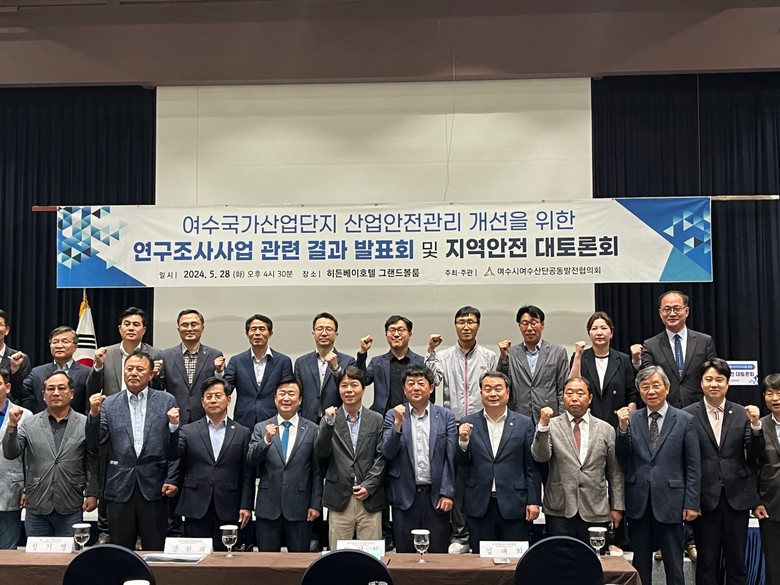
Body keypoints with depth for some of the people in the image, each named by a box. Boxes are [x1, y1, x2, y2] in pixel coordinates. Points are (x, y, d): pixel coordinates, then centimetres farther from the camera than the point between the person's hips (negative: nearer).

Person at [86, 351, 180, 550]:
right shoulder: (109, 404, 7)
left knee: (155, 551, 4)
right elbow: (94, 441, 2)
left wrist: (172, 480, -6)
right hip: (120, 488, 1)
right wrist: (94, 414, -14)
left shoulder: (166, 401, 3)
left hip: (154, 487, -1)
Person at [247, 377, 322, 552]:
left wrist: (316, 504, -1)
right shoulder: (261, 428, 5)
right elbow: (251, 460, -6)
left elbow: (317, 472, 3)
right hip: (268, 507, 1)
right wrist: (266, 440, -22)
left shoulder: (312, 430, 2)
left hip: (299, 509, -1)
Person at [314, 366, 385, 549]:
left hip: (370, 498, 0)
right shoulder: (330, 418, 6)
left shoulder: (376, 419, 6)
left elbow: (381, 457, 3)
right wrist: (329, 423, -17)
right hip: (339, 499, 0)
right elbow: (320, 453, -4)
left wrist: (369, 485, -8)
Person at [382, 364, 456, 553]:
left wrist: (447, 494, -6)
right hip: (405, 496, 0)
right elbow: (387, 453, -5)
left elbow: (451, 458, 1)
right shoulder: (393, 415, 3)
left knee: (438, 553, 7)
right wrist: (398, 424, -18)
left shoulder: (446, 416, 3)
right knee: (405, 553, 8)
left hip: (436, 496, 0)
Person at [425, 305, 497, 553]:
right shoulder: (444, 356, 8)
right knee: (456, 481, 2)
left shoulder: (490, 357, 9)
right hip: (453, 427, 0)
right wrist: (431, 351, -10)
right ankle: (459, 535, 11)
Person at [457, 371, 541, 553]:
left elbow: (532, 467, 3)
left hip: (513, 505, -1)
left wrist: (533, 501, -2)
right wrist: (463, 441, -13)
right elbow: (462, 463, 5)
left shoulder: (524, 423, 3)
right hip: (479, 505, 1)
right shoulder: (469, 423, 5)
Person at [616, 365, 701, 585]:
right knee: (640, 564, 12)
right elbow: (622, 458, 1)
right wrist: (623, 428, -13)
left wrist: (691, 503, -5)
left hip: (669, 501, -2)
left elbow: (693, 467, -1)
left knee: (673, 565, 8)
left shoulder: (684, 420, -1)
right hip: (639, 501, 2)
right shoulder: (631, 419, 4)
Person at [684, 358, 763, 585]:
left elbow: (755, 454, -1)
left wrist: (755, 425, -16)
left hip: (737, 497, 2)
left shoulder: (742, 413, 3)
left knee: (737, 562, 11)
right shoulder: (688, 415, -4)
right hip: (705, 497, -2)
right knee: (707, 563, 9)